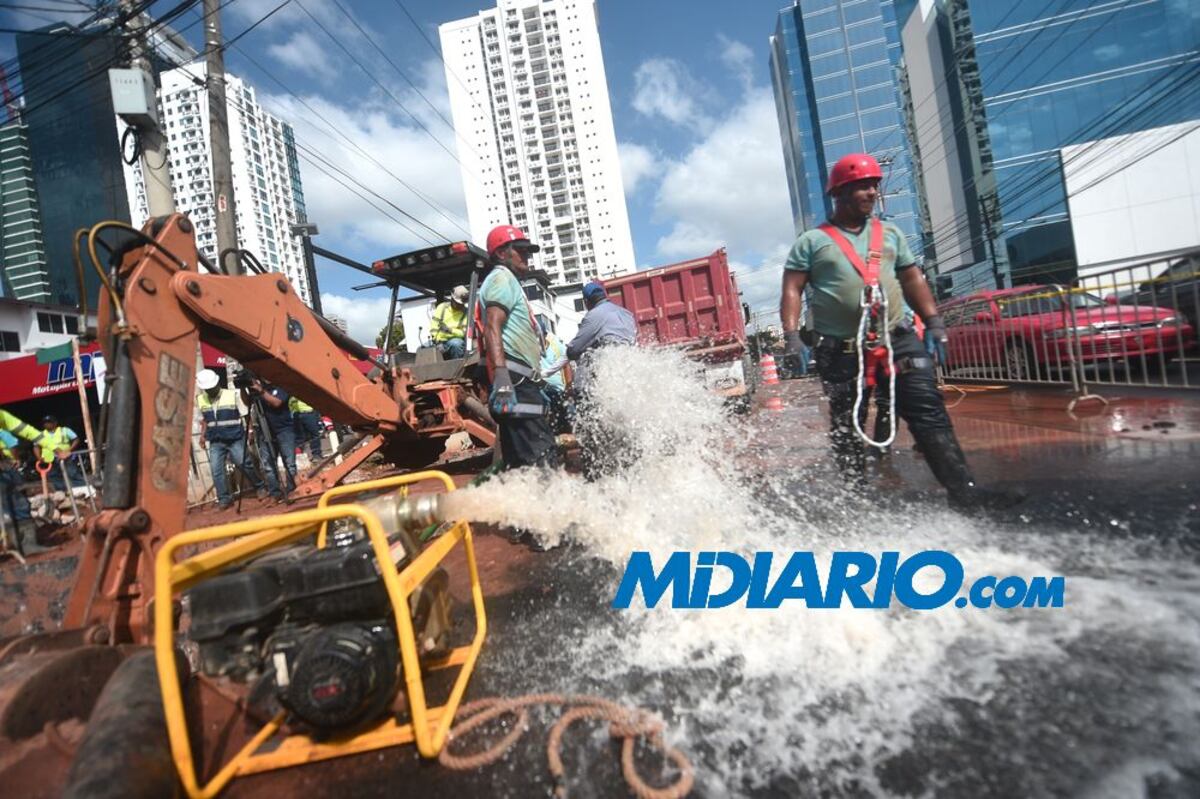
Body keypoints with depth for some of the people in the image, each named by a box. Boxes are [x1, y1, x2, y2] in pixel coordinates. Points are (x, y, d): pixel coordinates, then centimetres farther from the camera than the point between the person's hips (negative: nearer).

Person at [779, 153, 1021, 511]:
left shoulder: (890, 233, 19)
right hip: (841, 350, -3)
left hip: (896, 338, 3)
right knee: (846, 430, 1)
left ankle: (963, 489, -4)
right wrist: (791, 335, -13)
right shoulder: (812, 241, 6)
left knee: (929, 411, -7)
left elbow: (912, 279, 22)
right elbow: (792, 290, -1)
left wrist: (933, 320, 12)